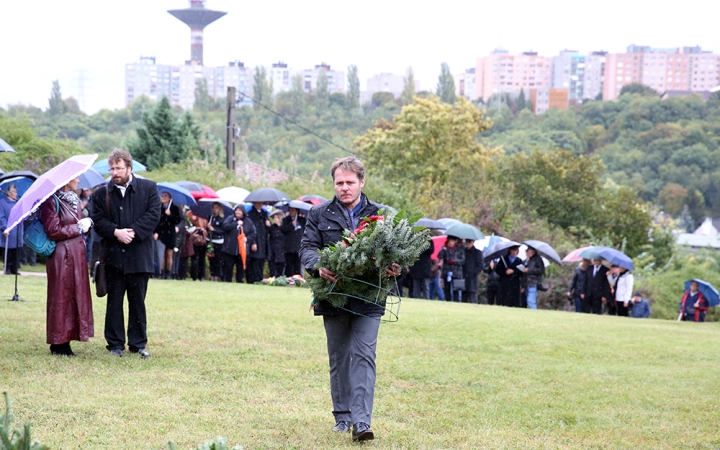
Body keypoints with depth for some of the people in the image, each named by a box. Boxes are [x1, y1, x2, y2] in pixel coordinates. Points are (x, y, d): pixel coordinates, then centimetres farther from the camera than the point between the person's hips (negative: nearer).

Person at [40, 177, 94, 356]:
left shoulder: (74, 199, 14)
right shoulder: (52, 201, -11)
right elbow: (53, 231, -15)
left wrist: (87, 222, -2)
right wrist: (78, 228, -10)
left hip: (77, 254, 8)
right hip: (62, 255, -8)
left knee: (75, 296, 8)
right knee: (61, 297, -3)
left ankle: (65, 339, 14)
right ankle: (58, 344, 4)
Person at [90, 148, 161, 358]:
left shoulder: (148, 188, 3)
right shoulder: (101, 193, 6)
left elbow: (153, 215, -5)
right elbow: (97, 220, 1)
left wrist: (133, 232, -14)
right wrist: (116, 232, -16)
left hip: (139, 255, -1)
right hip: (113, 256, 1)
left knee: (138, 301, 7)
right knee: (114, 301, 5)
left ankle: (138, 343, 15)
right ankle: (115, 344, 12)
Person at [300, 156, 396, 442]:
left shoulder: (378, 214, 6)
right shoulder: (320, 215, 7)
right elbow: (307, 247, -1)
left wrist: (394, 267, -15)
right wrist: (317, 266, -23)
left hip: (368, 300, -2)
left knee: (363, 356, -10)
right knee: (338, 359, 12)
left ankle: (361, 421, -15)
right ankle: (342, 416, 23)